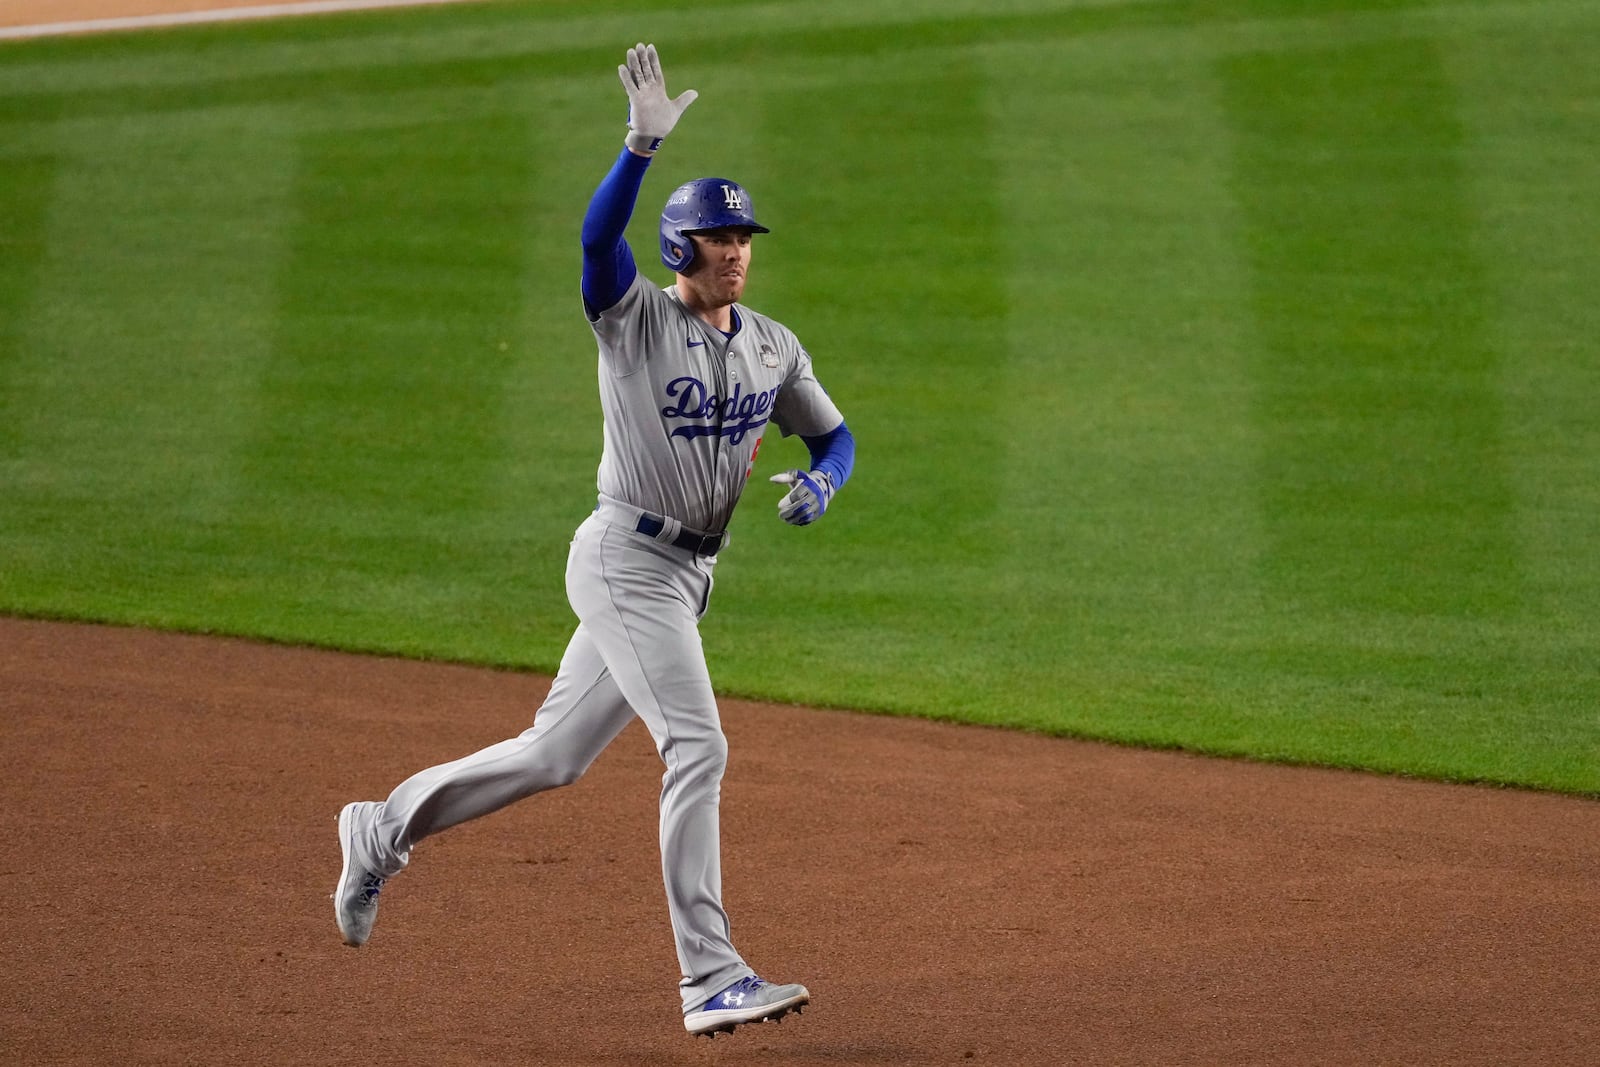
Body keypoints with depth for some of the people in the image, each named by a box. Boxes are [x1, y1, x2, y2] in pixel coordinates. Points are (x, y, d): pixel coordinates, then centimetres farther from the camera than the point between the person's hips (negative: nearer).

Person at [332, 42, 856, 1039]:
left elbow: (834, 433, 17)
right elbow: (599, 237, -28)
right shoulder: (634, 316, -8)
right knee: (699, 748, -16)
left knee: (554, 756, 13)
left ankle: (384, 830, 31)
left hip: (690, 574, 7)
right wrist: (643, 144, -40)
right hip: (626, 560, -7)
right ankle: (712, 981, -15)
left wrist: (818, 482, -6)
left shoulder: (772, 346, 10)